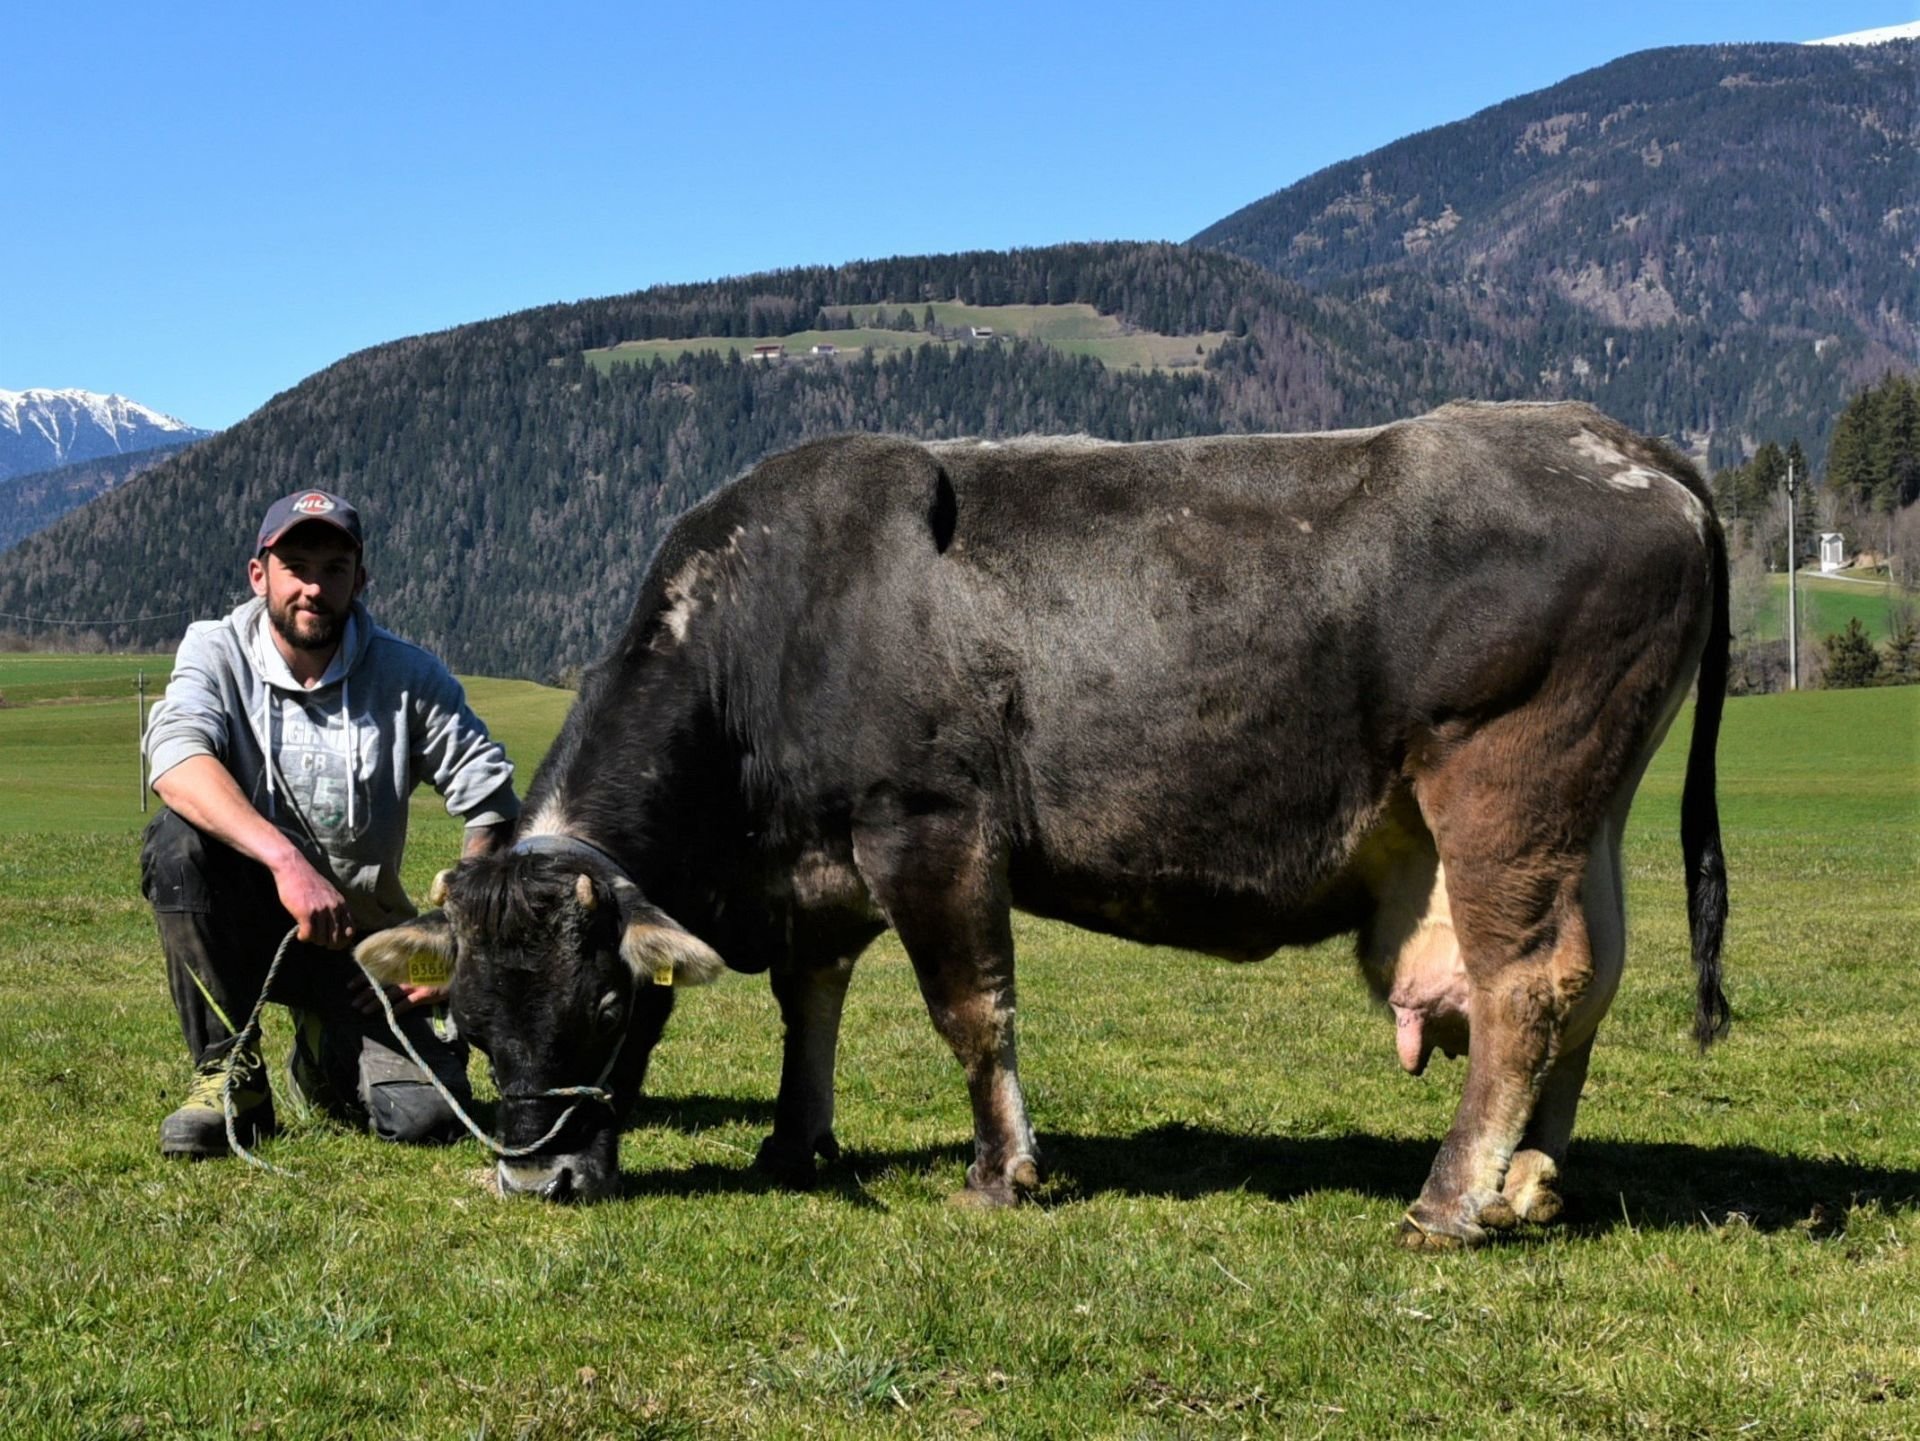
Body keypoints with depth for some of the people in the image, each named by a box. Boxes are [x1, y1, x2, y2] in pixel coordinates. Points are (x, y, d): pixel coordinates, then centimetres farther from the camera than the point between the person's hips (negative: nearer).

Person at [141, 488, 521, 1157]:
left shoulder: (408, 676, -4)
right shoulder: (218, 653, -7)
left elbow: (492, 802, -5)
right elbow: (176, 758, -28)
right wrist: (286, 861, -41)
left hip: (362, 937, 1)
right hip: (243, 918, -1)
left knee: (423, 1114, -20)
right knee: (179, 836, -33)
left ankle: (321, 1062, 19)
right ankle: (229, 1074, -18)